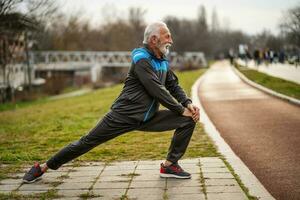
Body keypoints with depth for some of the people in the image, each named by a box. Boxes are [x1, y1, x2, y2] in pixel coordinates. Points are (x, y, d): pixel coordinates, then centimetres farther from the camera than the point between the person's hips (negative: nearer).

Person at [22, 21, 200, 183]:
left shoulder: (163, 62, 8)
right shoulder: (141, 59, -17)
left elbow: (174, 86, 16)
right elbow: (157, 90, -24)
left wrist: (188, 104, -3)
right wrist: (181, 110, -17)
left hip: (148, 118, 7)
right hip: (123, 116, -7)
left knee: (189, 120, -2)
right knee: (87, 142, -3)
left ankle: (170, 165, 5)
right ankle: (43, 167, 14)